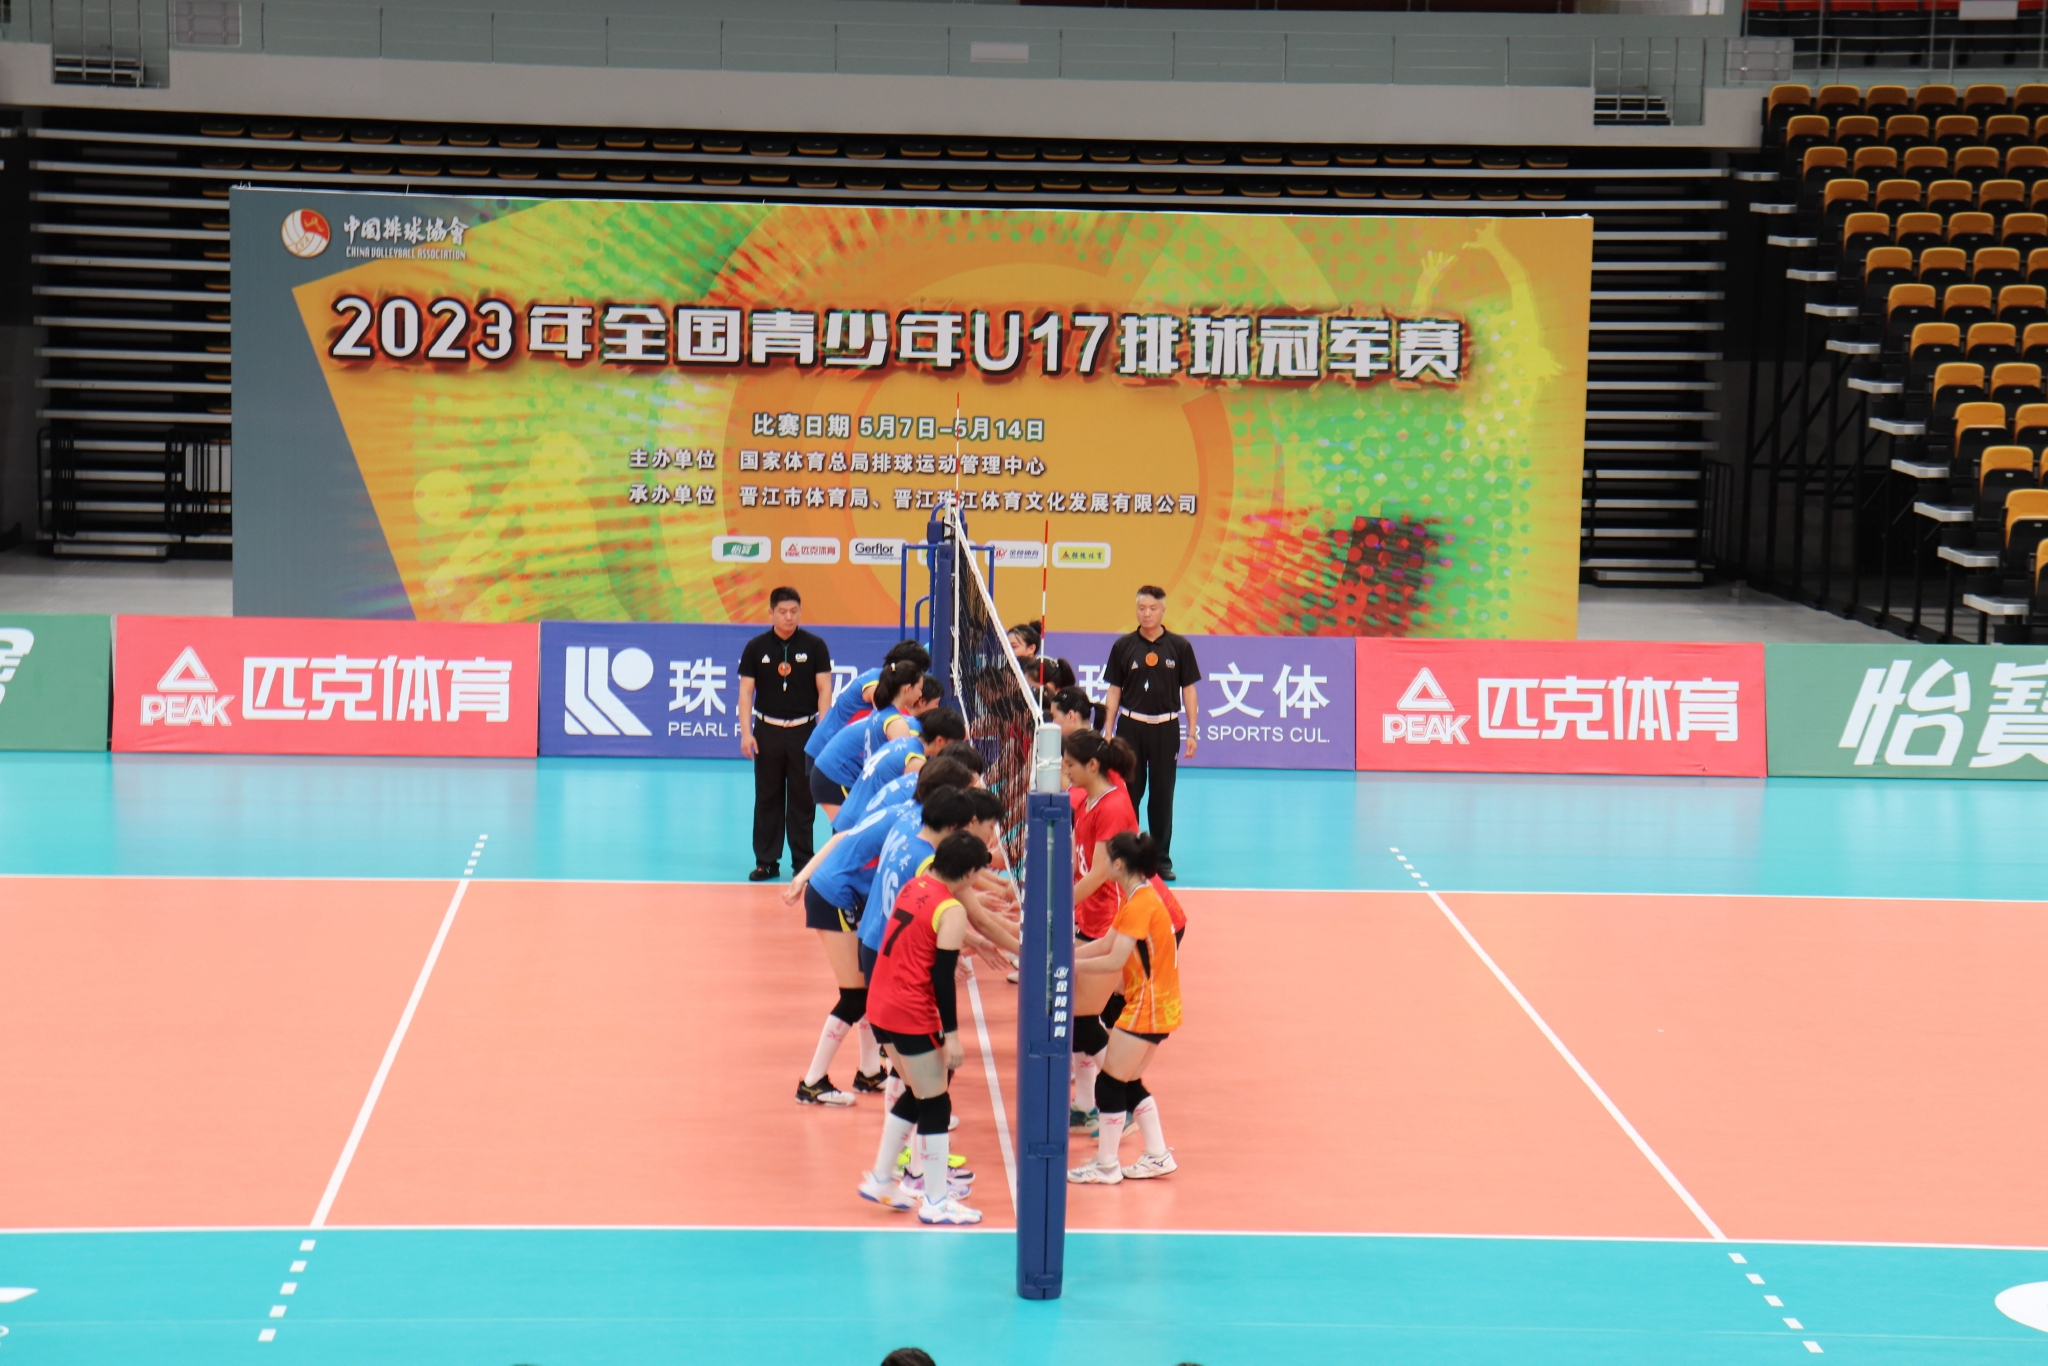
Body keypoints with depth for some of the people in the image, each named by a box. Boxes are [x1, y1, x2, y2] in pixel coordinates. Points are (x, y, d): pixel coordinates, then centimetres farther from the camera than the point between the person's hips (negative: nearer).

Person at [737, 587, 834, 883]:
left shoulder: (815, 646, 0)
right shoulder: (756, 647, 1)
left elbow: (824, 689, 0)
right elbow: (746, 691, 2)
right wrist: (746, 732, -7)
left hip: (804, 731, -1)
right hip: (767, 731, 1)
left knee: (803, 799, 3)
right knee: (767, 799, 5)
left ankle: (803, 861, 11)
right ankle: (766, 861, 12)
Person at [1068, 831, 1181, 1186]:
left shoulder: (1140, 904, -20)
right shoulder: (1141, 898, 11)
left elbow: (1114, 961, -24)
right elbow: (1106, 944, 11)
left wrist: (1071, 967, -16)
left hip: (1147, 1007, -10)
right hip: (1155, 1005, 10)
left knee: (1111, 1083, -2)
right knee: (1129, 1083, 17)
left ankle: (1106, 1166, 6)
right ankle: (1158, 1156, 21)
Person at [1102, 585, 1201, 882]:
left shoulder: (1180, 646, 1)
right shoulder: (1123, 646, 2)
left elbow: (1188, 690, 4)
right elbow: (1114, 691, 6)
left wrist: (1192, 732, 0)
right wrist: (1108, 730, 1)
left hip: (1165, 728, 0)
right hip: (1130, 726, 0)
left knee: (1162, 796, 4)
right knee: (1127, 793, 3)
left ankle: (1161, 859, 12)